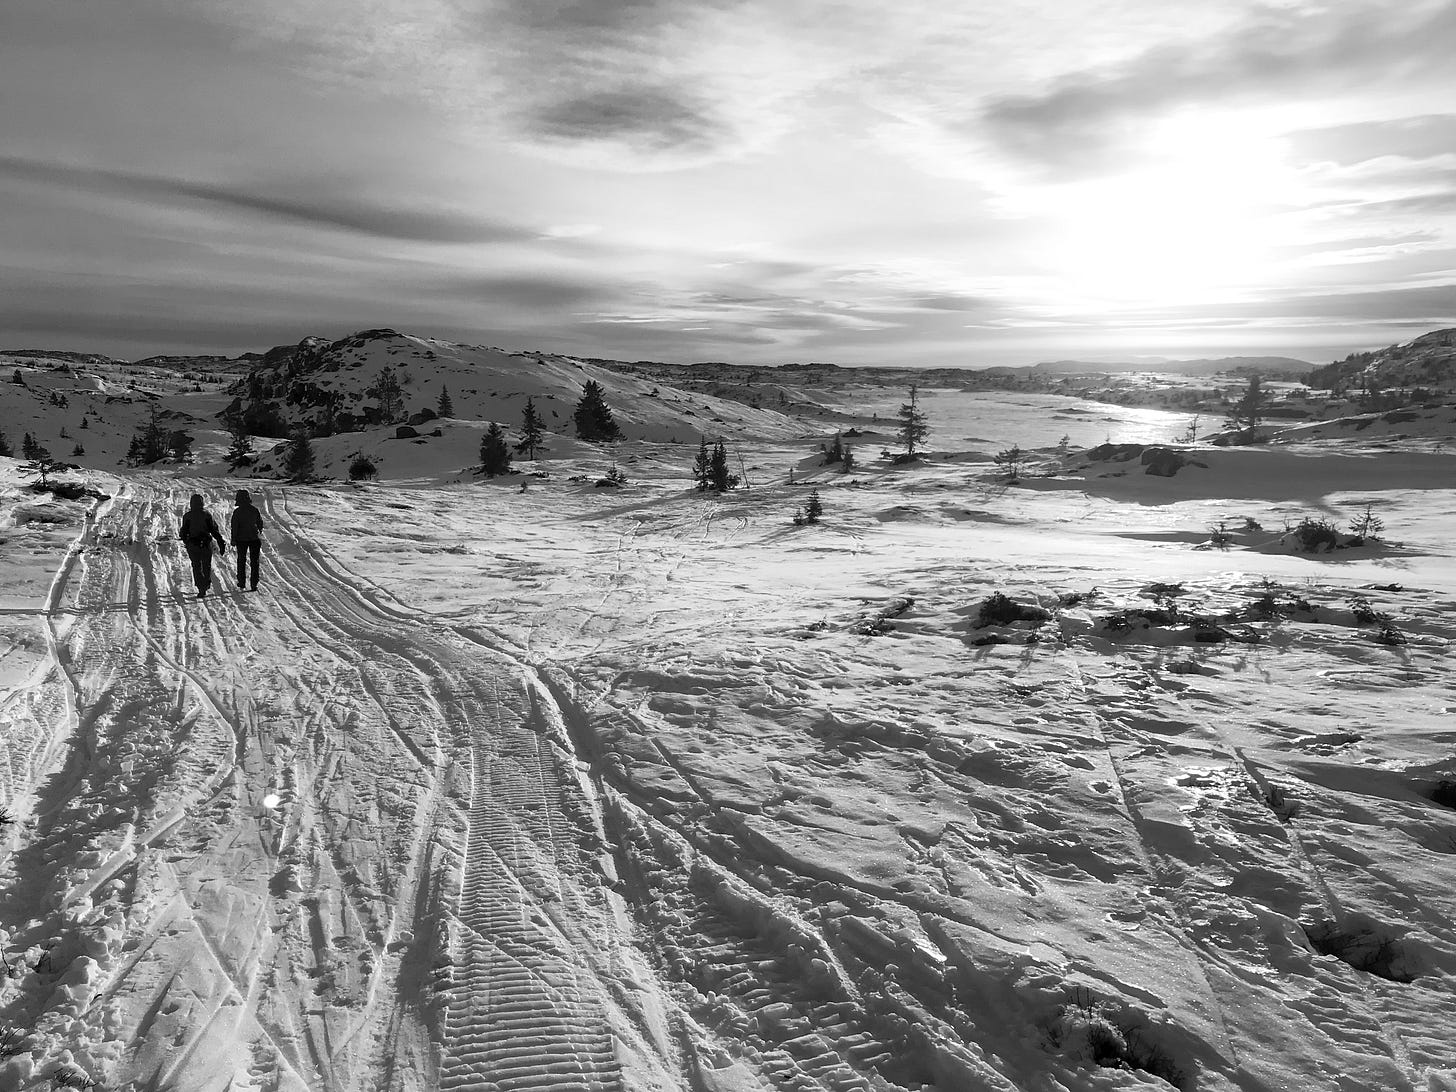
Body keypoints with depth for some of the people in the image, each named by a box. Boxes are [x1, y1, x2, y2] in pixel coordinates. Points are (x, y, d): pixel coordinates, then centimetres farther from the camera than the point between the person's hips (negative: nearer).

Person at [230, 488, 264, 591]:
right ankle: (254, 584, 4)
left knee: (241, 561, 12)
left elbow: (234, 527, -9)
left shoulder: (237, 512, -10)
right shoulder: (255, 510, -2)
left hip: (241, 540, -2)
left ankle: (241, 584, 13)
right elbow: (260, 524, 8)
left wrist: (233, 542, -4)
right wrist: (260, 534, 26)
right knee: (254, 561, 7)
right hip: (254, 539, 2)